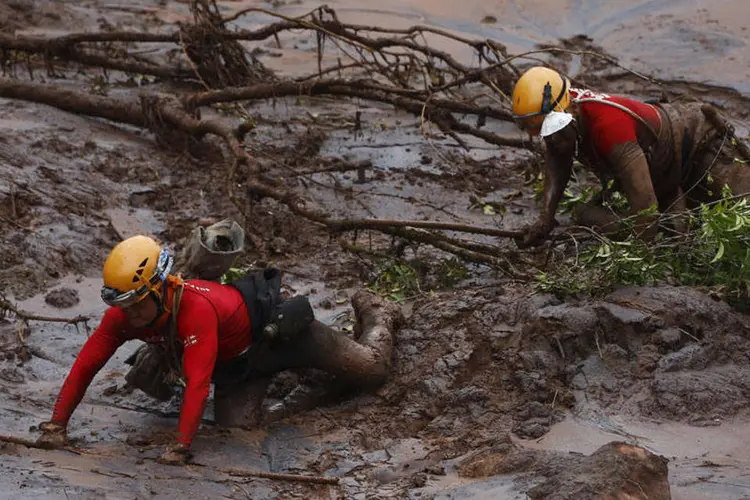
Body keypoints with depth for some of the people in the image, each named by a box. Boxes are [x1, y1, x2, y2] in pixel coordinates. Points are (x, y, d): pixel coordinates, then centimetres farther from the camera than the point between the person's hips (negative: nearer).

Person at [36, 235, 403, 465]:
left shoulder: (195, 309, -46)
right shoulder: (122, 314, -26)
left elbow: (198, 382, -51)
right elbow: (86, 365, -24)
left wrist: (180, 447, -55)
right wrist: (56, 425, -30)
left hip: (275, 325, -5)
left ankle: (376, 314, 45)